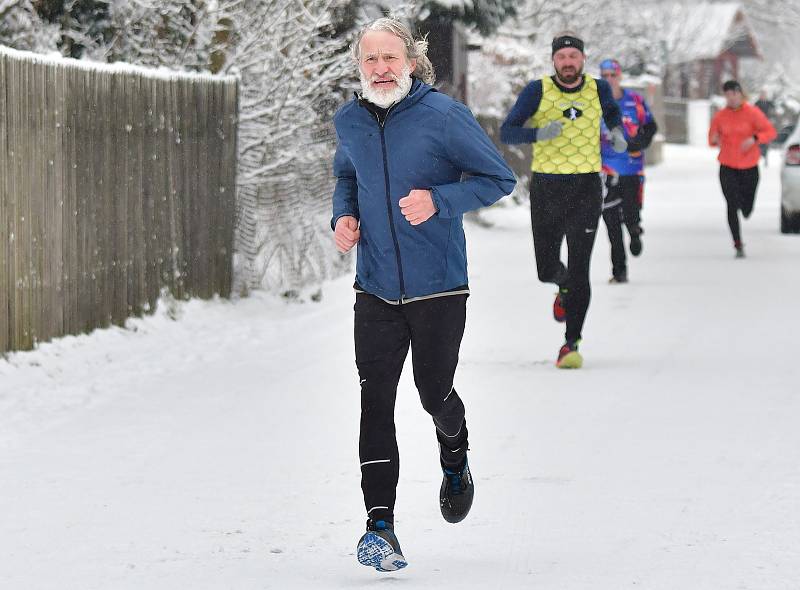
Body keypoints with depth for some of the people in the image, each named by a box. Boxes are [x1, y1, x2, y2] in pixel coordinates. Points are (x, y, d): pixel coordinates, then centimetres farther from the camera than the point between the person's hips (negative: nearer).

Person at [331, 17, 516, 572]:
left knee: (435, 392, 9)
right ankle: (380, 524, -10)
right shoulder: (349, 121, 2)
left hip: (439, 286, -3)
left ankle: (455, 457, 45)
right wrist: (344, 215, 1)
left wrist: (439, 200, -22)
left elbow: (500, 178, -8)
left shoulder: (443, 115, -13)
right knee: (375, 398, -9)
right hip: (376, 288, 3)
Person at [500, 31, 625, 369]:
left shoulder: (598, 89, 2)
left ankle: (571, 344, -2)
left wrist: (617, 132, 5)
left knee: (579, 271, -9)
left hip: (586, 189, 0)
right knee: (547, 270, 10)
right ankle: (565, 288, 47)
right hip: (546, 187, 0)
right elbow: (506, 132, -9)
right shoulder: (537, 91, -5)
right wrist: (537, 133, -27)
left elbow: (612, 112, 26)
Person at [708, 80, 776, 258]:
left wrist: (754, 138, -27)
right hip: (728, 167, 0)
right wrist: (714, 140, -13)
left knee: (747, 209, 8)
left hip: (749, 167, 0)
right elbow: (712, 138, 11)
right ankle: (738, 246, -8)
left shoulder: (752, 113, -7)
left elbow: (771, 132, -9)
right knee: (732, 206, -14)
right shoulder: (720, 116, -1)